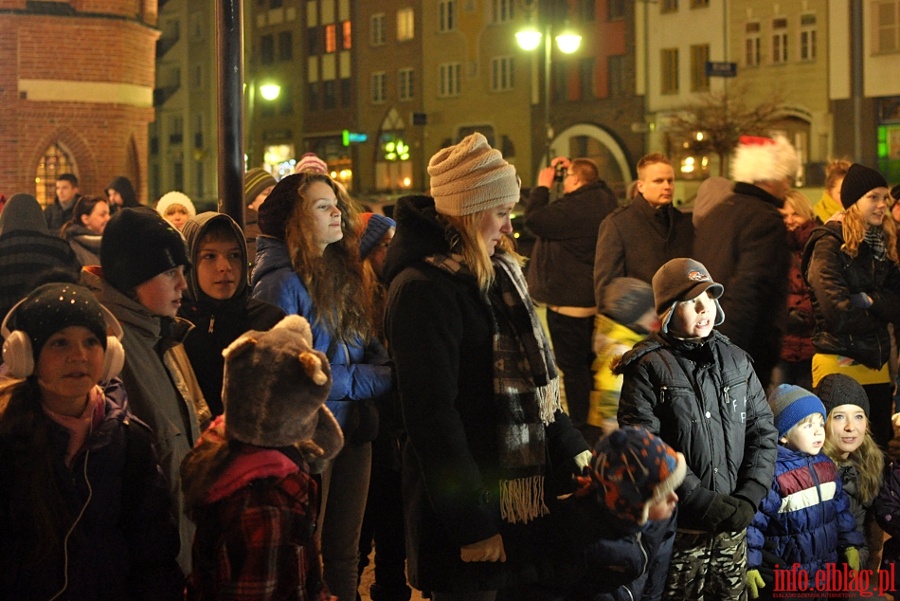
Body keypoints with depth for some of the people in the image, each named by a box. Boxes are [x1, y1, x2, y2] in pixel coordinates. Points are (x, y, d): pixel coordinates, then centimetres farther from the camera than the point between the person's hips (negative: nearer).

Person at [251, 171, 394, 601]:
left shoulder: (342, 274, 9)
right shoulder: (281, 282, -15)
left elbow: (370, 350, 13)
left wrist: (385, 369, -10)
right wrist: (368, 380, -15)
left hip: (353, 431, 7)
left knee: (344, 555, 16)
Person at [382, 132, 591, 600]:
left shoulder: (497, 273, 11)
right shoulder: (424, 290, -18)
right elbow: (432, 417, -20)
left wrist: (572, 451, 14)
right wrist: (471, 525, -20)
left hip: (520, 490, 8)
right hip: (470, 502, -8)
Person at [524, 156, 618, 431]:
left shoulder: (574, 208, -26)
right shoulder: (603, 198, 5)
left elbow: (534, 218, -25)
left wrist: (543, 186, -12)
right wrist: (569, 168, 13)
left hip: (568, 300, -10)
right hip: (591, 296, 10)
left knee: (572, 366, -5)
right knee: (584, 363, 21)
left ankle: (579, 426, -2)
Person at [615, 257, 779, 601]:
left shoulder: (735, 361, 10)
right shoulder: (648, 368, -7)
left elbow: (763, 432, 9)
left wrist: (750, 497, -6)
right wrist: (705, 502, -18)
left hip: (733, 527, 5)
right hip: (679, 528, -4)